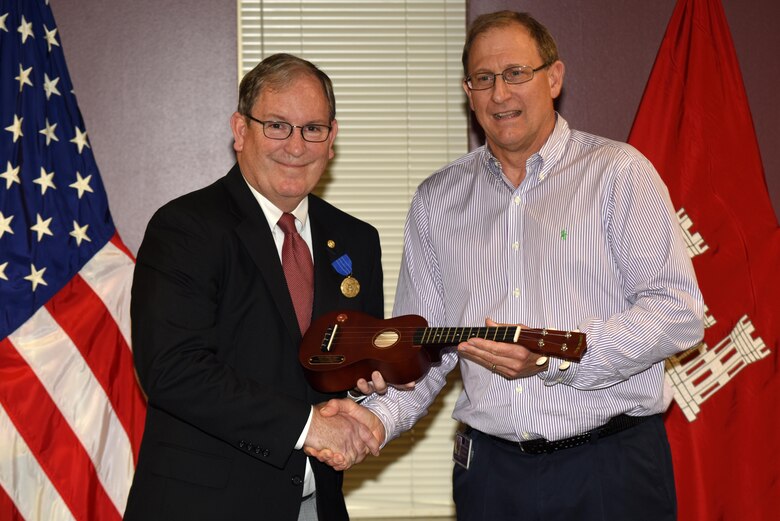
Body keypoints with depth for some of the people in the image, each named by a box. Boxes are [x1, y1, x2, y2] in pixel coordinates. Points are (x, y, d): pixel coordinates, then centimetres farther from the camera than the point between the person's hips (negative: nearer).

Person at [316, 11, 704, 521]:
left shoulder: (617, 171, -2)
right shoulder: (437, 200, 10)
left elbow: (678, 310, -10)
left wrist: (556, 357, -20)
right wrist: (378, 414, -9)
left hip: (612, 464, -3)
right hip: (491, 470, 3)